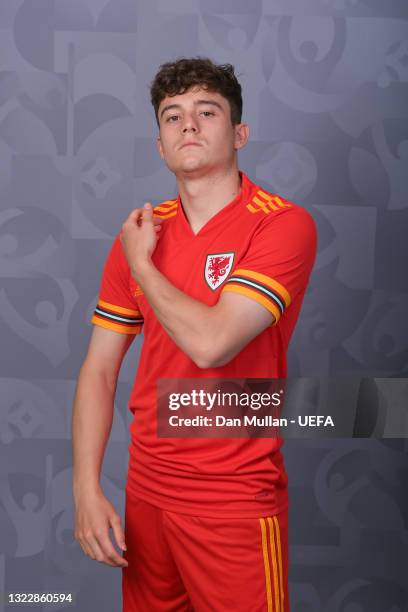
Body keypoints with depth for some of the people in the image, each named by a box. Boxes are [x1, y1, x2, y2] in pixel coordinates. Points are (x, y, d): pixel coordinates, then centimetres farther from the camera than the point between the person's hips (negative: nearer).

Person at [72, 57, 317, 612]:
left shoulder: (285, 224, -14)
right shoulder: (139, 232, 2)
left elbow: (211, 344, -25)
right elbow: (100, 368, 3)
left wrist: (140, 263, -10)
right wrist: (87, 489, -4)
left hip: (235, 499, -5)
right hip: (146, 488, 5)